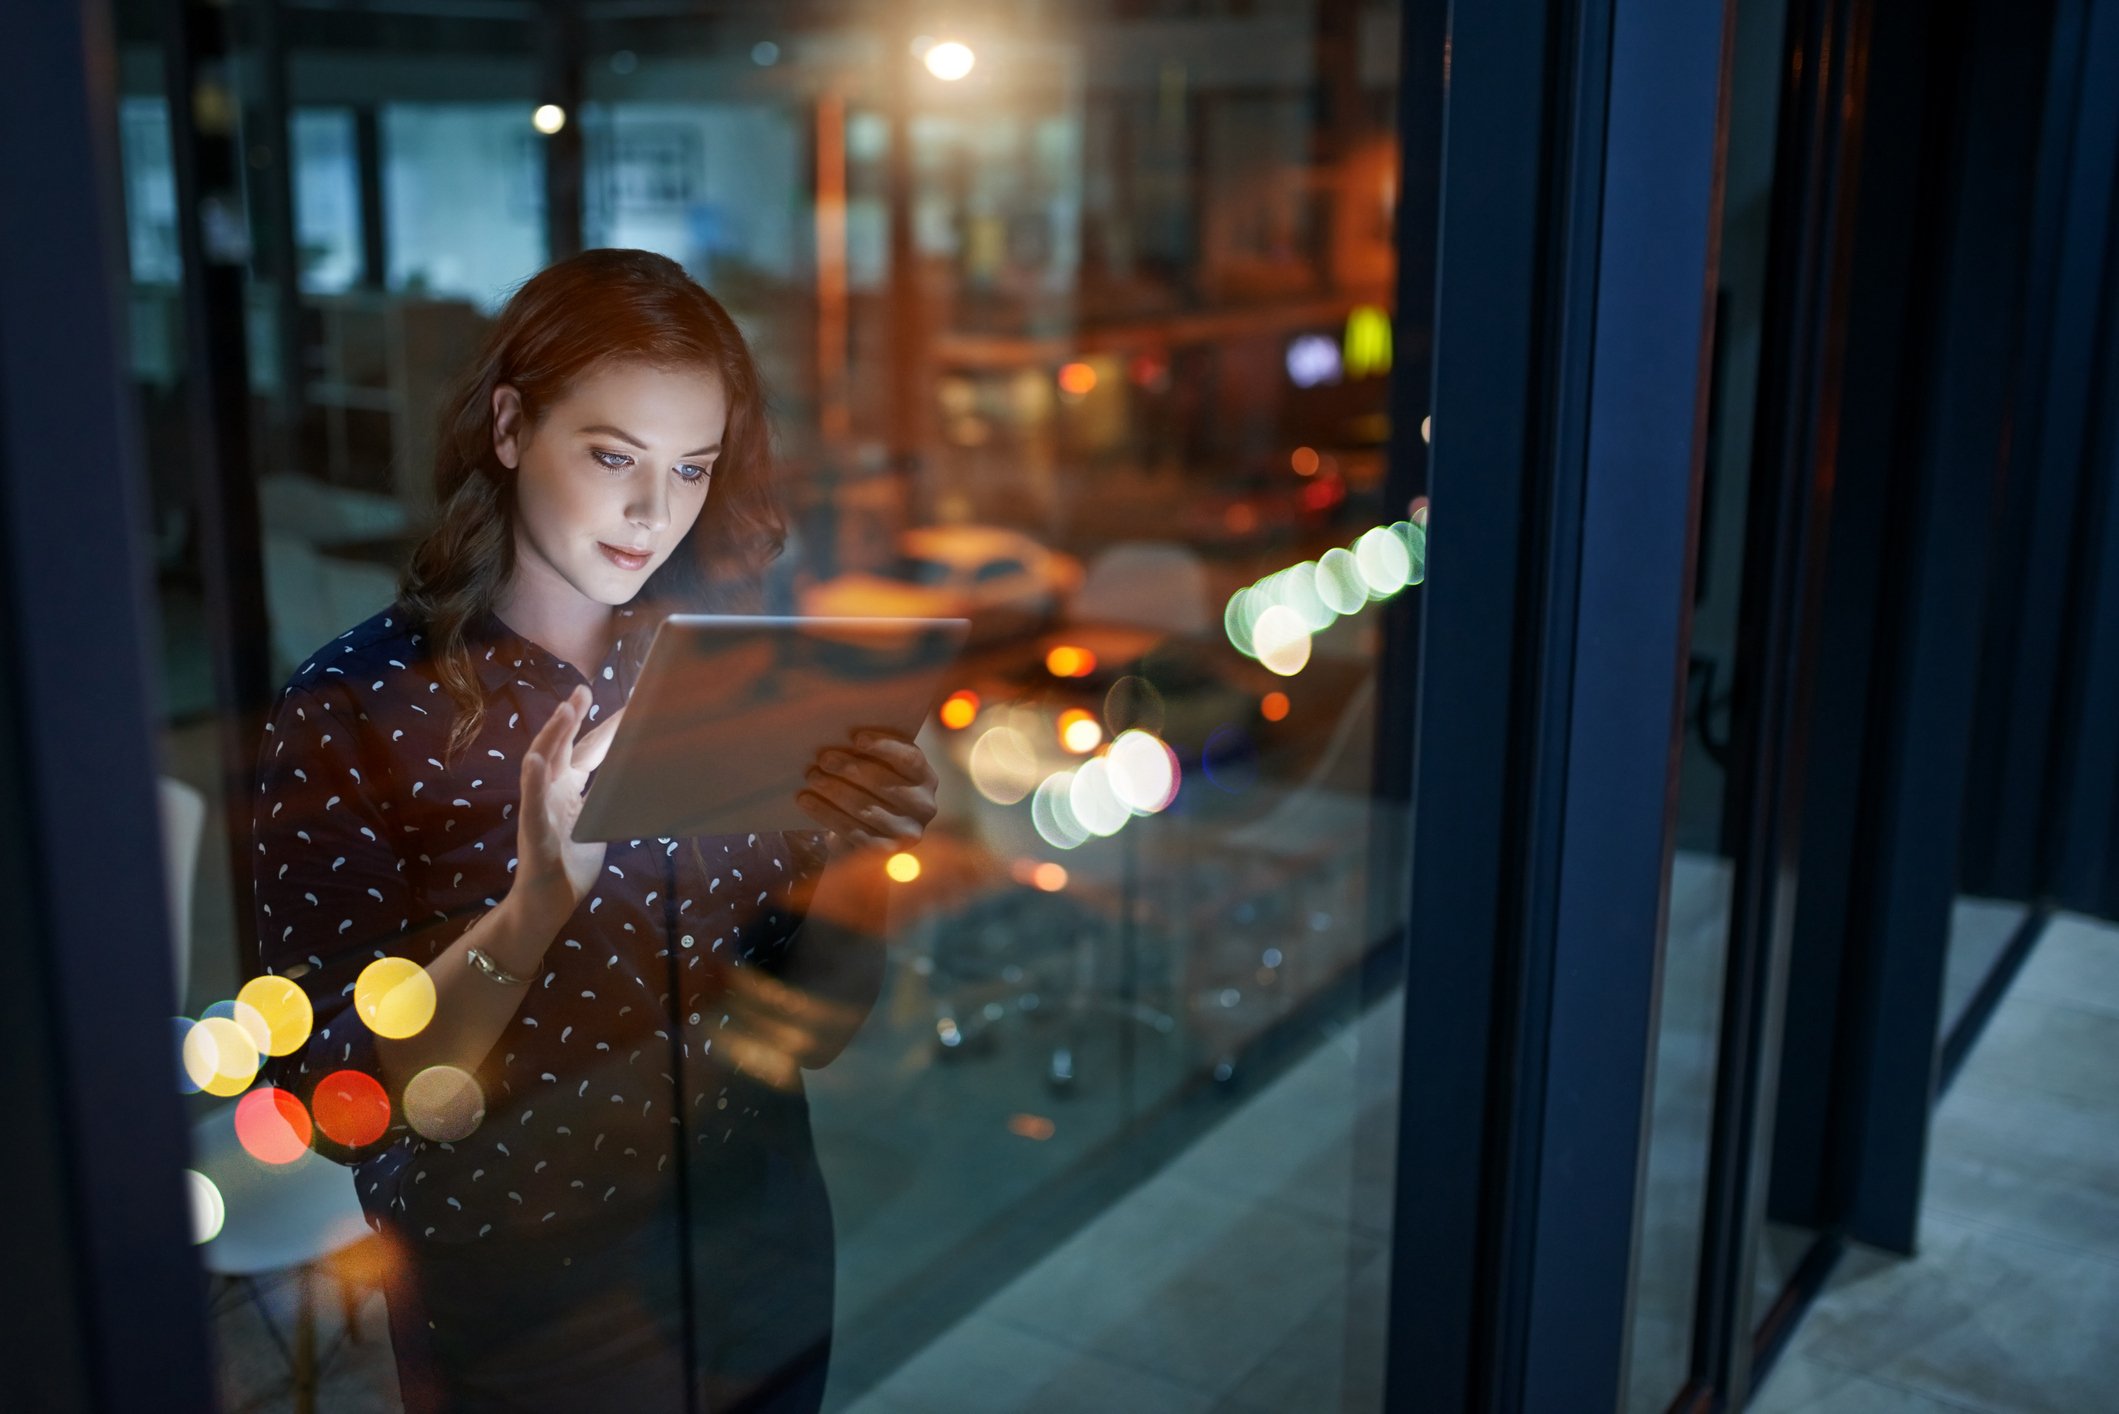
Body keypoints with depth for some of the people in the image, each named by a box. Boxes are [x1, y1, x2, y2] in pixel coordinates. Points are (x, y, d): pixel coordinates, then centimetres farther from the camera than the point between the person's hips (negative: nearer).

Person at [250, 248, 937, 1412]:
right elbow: (339, 1103, -19)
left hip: (759, 1271, 3)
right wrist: (538, 900, -32)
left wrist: (860, 861, -19)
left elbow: (806, 1029, -1)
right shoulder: (351, 710, -14)